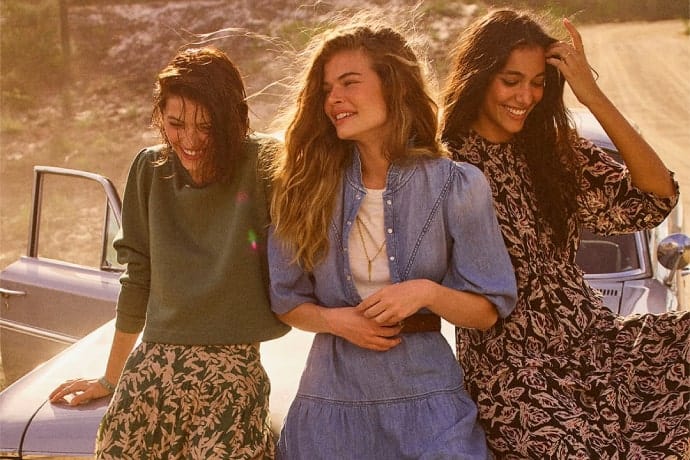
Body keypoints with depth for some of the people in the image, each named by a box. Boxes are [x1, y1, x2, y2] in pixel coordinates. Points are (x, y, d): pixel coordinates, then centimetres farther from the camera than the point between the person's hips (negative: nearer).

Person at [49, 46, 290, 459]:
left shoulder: (262, 165, -8)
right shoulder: (151, 169, 5)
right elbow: (138, 278, 13)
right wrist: (111, 379, 19)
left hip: (233, 376, -3)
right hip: (151, 371, 4)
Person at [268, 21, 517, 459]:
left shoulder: (456, 186, -7)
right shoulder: (308, 186, -1)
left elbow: (489, 311, -3)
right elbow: (287, 300, 6)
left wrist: (429, 292, -20)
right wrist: (334, 320, -12)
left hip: (424, 396, -2)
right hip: (331, 397, 2)